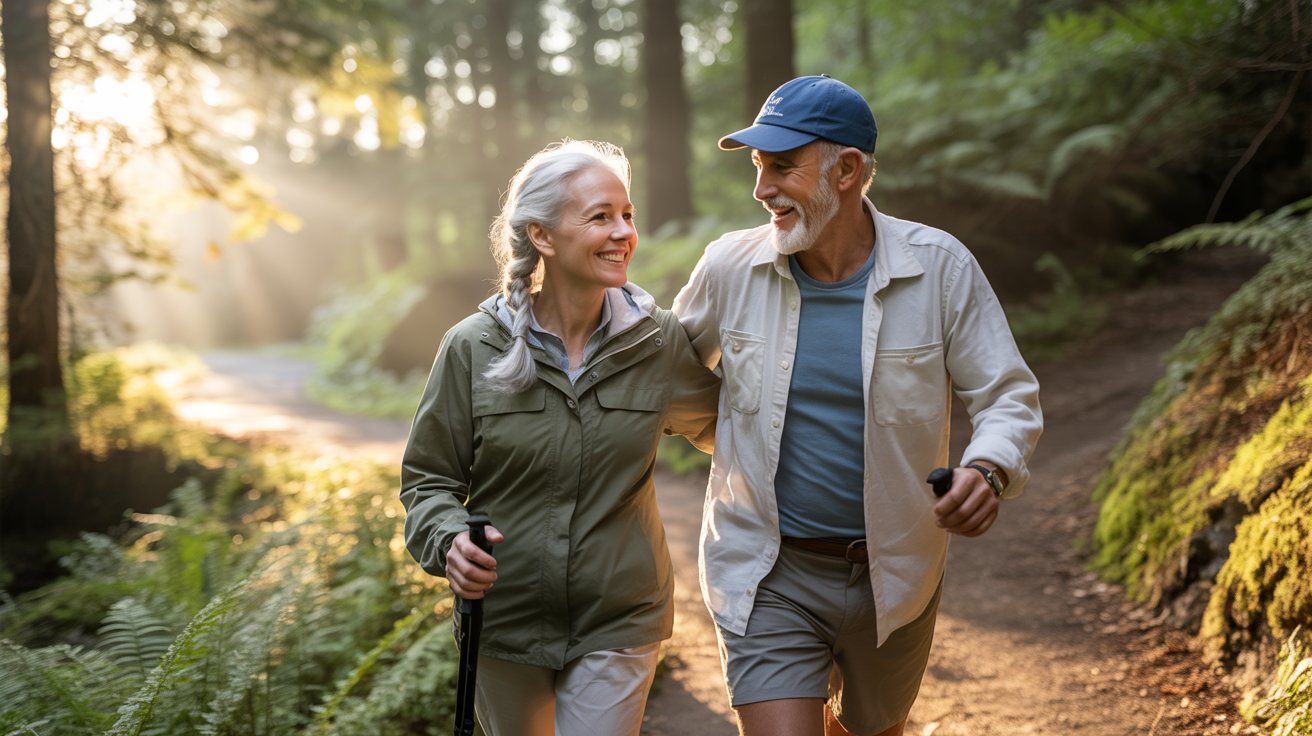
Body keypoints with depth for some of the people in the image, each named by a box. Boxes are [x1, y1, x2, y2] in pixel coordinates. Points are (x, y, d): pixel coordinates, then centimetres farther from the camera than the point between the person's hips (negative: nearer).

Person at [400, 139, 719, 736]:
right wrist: (449, 539, -19)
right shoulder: (473, 348, -8)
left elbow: (720, 427, 14)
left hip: (618, 624, 0)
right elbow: (428, 478, -1)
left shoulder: (658, 344, -4)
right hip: (504, 618, 1)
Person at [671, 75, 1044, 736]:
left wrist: (988, 470, -25)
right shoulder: (730, 267, -7)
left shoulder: (940, 268, -10)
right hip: (767, 577, -1)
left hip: (893, 577, 1)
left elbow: (1008, 396, -6)